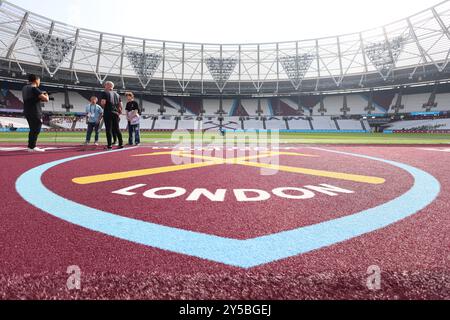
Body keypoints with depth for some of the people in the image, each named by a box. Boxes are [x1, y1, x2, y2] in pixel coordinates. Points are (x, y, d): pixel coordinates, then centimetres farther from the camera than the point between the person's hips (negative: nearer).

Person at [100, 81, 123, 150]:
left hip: (108, 113, -5)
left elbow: (103, 102, -14)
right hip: (116, 113, 5)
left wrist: (104, 108, 5)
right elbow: (121, 105, 12)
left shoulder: (105, 93, -1)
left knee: (109, 129, -4)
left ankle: (109, 145, -5)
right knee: (117, 129, 10)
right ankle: (121, 144, 9)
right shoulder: (117, 94, 17)